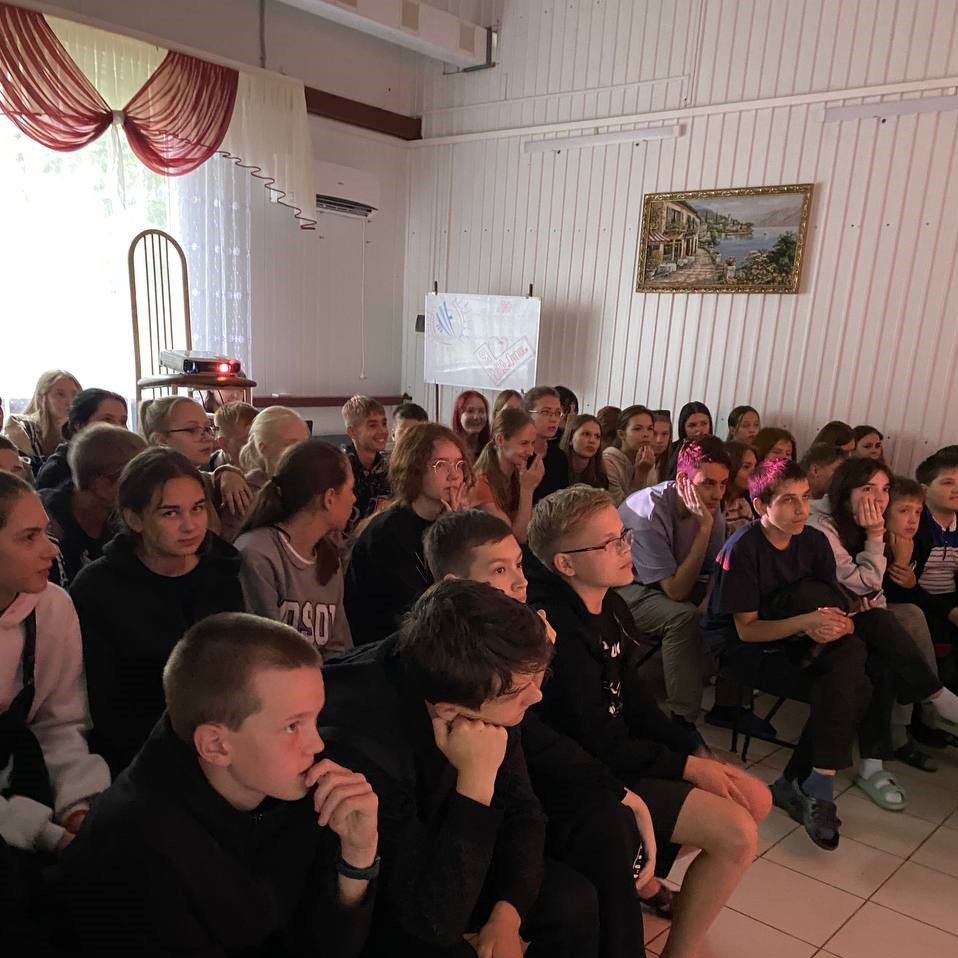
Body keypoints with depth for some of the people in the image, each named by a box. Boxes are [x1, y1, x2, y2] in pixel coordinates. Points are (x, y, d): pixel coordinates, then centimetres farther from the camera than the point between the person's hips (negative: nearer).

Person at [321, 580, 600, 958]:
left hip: (432, 856, 5)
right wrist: (476, 781, -38)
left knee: (572, 901, -6)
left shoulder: (479, 682, -19)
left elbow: (521, 808, -5)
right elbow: (436, 920, -32)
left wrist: (507, 912, -17)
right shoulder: (357, 746, -38)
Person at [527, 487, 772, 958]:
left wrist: (698, 756, -1)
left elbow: (631, 699, 8)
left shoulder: (608, 605, 2)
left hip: (623, 748, 9)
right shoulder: (560, 631, -27)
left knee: (756, 799, 9)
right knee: (736, 832, -15)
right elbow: (597, 746, -23)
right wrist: (688, 767, -13)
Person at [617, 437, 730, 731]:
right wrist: (704, 528, -35)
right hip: (623, 587, -7)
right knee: (683, 616, -31)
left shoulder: (710, 505, -10)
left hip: (672, 583, 7)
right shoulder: (650, 512, -31)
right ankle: (684, 719, -20)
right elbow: (676, 592, -32)